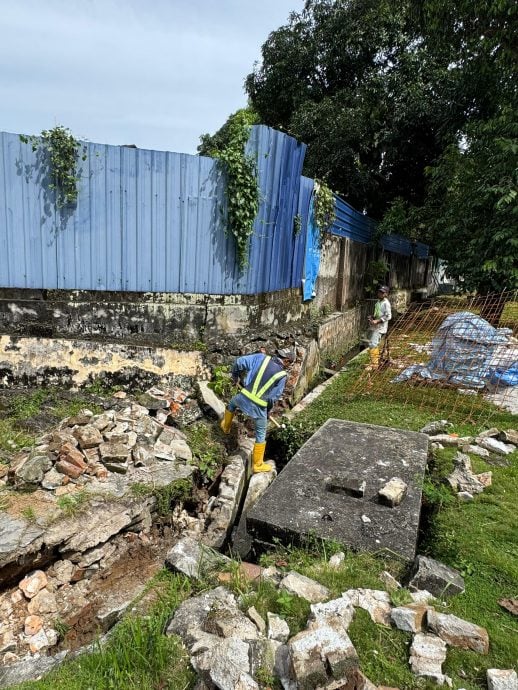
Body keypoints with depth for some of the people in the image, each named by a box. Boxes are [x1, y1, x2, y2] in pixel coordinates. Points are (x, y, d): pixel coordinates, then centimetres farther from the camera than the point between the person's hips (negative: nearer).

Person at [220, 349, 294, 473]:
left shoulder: (262, 358, -2)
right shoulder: (282, 375, -8)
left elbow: (239, 362, -2)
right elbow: (274, 397, -5)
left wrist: (235, 376, 17)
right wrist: (268, 410, 14)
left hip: (244, 397, 3)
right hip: (258, 407, -3)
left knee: (232, 403, 40)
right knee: (261, 435, 17)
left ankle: (225, 426, 62)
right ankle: (258, 464, 28)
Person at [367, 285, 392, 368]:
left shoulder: (386, 303, -14)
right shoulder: (378, 302, 13)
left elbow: (388, 316, -19)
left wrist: (377, 321, -22)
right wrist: (372, 318, 7)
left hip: (380, 327, -10)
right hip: (375, 327, 10)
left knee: (373, 344, -17)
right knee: (375, 345, 18)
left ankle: (374, 364, -14)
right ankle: (376, 362, 33)